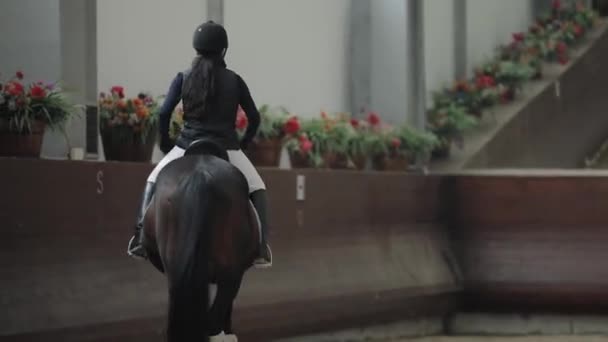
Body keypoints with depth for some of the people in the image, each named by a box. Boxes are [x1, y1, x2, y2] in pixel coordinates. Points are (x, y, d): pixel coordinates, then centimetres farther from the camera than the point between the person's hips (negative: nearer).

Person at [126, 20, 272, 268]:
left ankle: (141, 238, 11)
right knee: (256, 189, 17)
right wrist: (243, 144, 19)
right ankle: (261, 249, 0)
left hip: (189, 146, 1)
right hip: (226, 148, -1)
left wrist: (165, 143, 11)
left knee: (155, 181, 24)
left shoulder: (184, 78, 4)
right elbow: (254, 118, 5)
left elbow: (164, 112, -3)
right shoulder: (234, 80, 5)